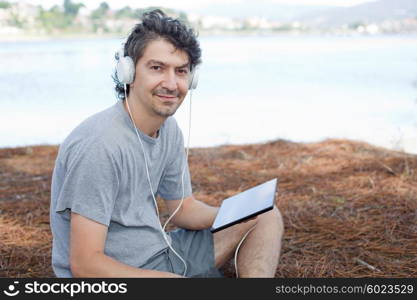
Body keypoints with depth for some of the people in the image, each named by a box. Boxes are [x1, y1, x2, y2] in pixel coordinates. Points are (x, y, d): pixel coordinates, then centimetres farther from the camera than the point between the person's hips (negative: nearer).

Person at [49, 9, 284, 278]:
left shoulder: (169, 130, 3)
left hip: (163, 251, 10)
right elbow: (85, 265, -24)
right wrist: (176, 277, -24)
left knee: (267, 217, 8)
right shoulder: (101, 144, -24)